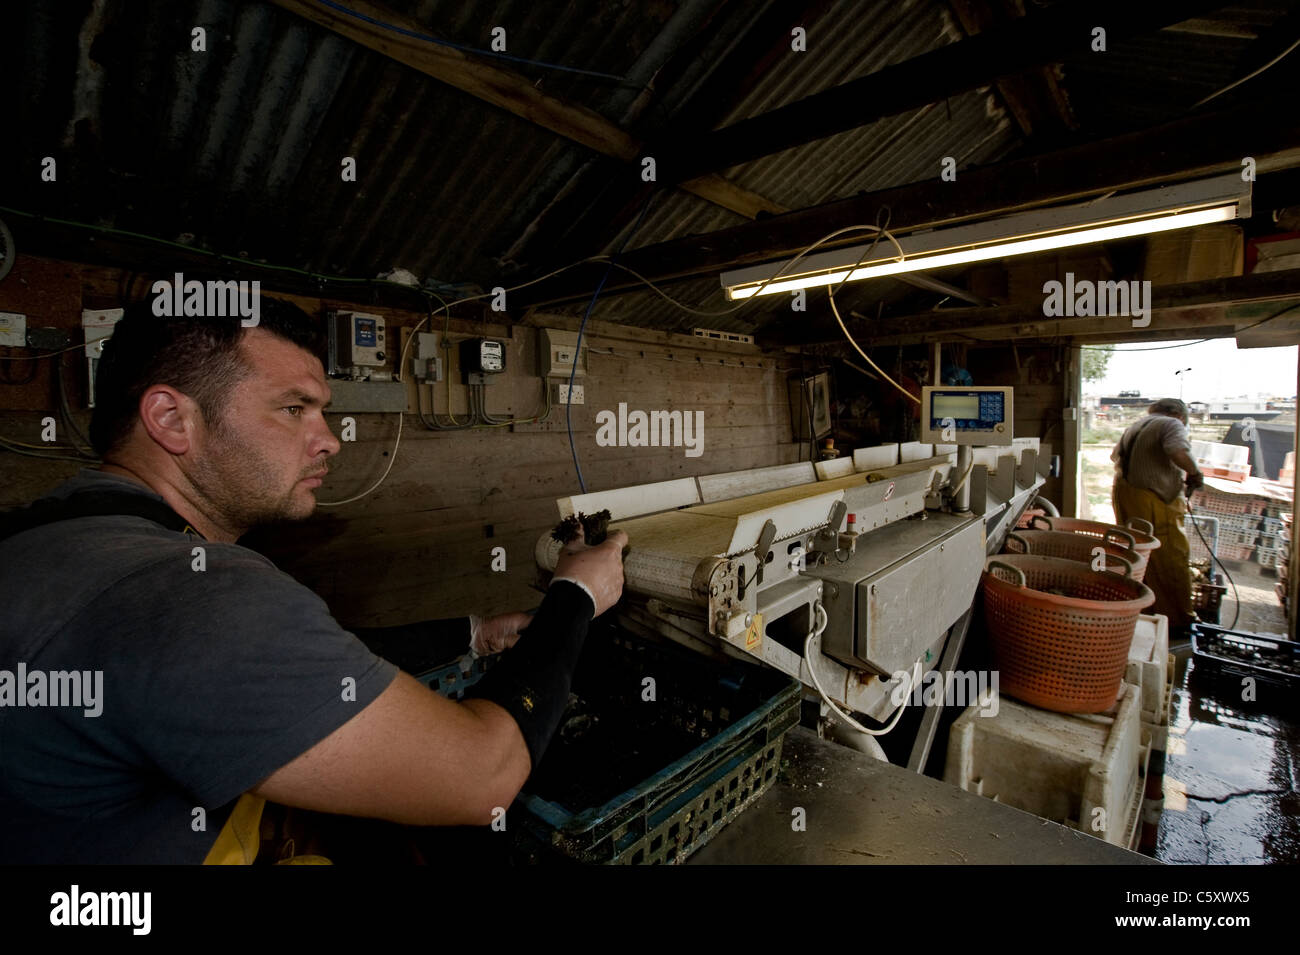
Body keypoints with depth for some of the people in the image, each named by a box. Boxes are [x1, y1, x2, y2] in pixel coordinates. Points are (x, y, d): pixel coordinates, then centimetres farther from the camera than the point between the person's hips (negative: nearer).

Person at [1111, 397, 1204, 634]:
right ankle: (1179, 623, 9)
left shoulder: (1134, 426, 18)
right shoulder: (1172, 424, -6)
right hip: (1155, 501, -8)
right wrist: (1194, 473, -11)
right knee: (1173, 563, 2)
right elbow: (1178, 451, -26)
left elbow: (1115, 455, 33)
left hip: (1123, 493, 8)